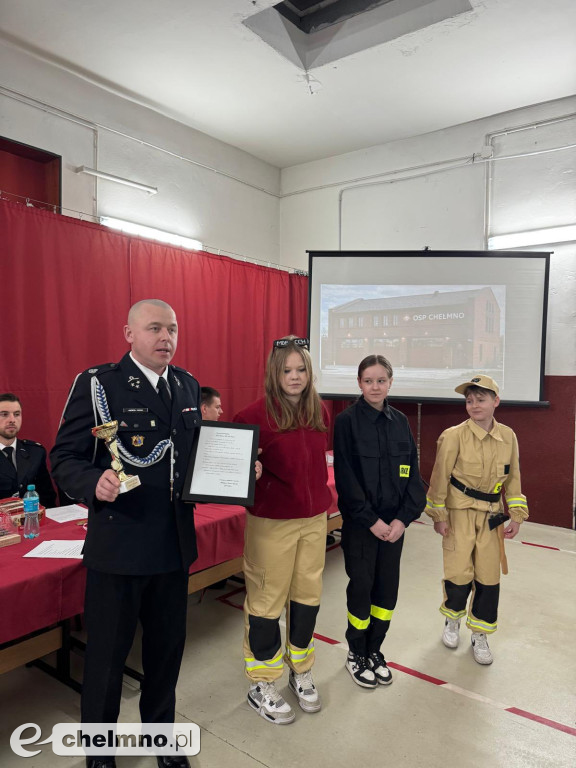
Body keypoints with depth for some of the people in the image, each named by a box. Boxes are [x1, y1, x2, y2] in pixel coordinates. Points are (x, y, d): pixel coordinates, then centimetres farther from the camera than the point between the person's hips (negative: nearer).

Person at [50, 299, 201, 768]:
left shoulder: (188, 386, 5)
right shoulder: (97, 383, -12)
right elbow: (64, 459, -11)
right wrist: (94, 483, -31)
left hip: (175, 543, 5)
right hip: (117, 543, -5)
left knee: (168, 646, 21)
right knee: (107, 652, 15)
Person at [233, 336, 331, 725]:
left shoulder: (319, 411, 3)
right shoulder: (258, 413, -15)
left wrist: (323, 497, 14)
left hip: (314, 518, 6)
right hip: (272, 521, -5)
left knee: (308, 595, 17)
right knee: (266, 600, 8)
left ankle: (301, 671, 39)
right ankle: (262, 686, 29)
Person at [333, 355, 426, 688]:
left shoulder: (400, 421, 4)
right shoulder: (347, 421, -11)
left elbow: (413, 473, 3)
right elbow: (345, 476, -13)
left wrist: (404, 517, -7)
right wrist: (371, 520, -15)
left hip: (395, 522, 4)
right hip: (360, 523, -4)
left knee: (388, 587, 12)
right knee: (361, 586, 7)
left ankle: (375, 650, 33)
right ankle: (356, 653, 30)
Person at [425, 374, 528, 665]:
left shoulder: (508, 437, -2)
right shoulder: (453, 436, -14)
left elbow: (513, 478, 8)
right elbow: (440, 478, -8)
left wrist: (516, 515, 5)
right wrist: (438, 516, -6)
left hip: (491, 516, 4)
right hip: (459, 515, -3)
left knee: (489, 578, 7)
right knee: (459, 575, 0)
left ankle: (479, 636, 28)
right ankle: (452, 619, 32)